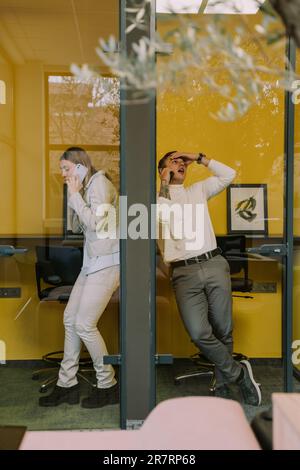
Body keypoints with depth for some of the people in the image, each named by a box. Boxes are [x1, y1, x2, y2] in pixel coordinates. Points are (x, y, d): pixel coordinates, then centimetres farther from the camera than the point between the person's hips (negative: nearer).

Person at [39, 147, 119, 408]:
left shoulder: (99, 182, -10)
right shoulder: (86, 187, 17)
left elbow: (95, 223, -19)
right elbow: (77, 227, 16)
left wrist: (75, 194, -10)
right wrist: (74, 195, 6)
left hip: (107, 262, -9)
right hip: (92, 261, 9)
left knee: (84, 325, -8)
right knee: (70, 319, 8)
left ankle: (108, 386, 8)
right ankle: (67, 385, 18)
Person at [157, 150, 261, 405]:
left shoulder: (198, 190, 19)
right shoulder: (157, 197, 9)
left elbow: (229, 174, 14)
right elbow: (164, 216, -11)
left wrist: (199, 158, 14)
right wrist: (164, 184, -1)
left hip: (214, 265, 3)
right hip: (184, 273, -2)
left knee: (223, 330, 3)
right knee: (199, 333, -15)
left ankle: (223, 384, 24)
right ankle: (239, 372, 7)